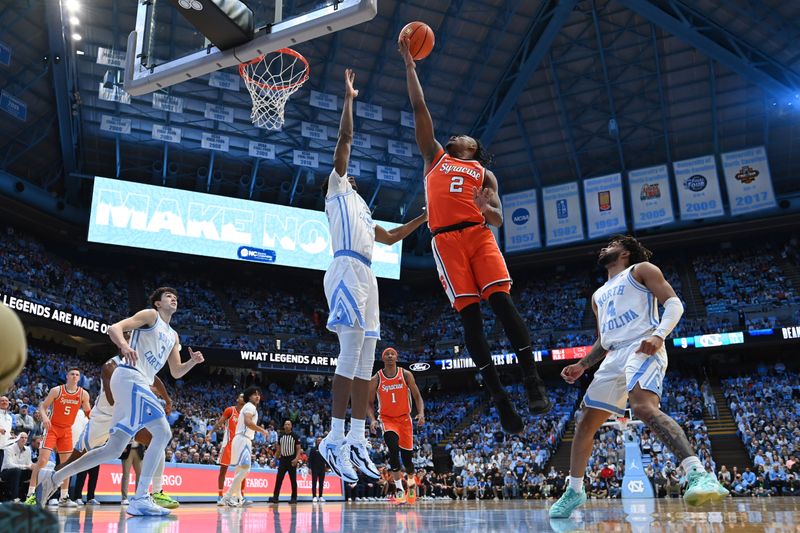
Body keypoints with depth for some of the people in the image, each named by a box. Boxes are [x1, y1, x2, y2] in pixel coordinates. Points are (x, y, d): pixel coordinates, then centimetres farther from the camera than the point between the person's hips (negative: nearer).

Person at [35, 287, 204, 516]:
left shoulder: (173, 336, 26)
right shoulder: (150, 315, 4)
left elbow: (176, 372, 26)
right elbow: (114, 328, -9)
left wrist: (193, 361, 6)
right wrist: (124, 345, -31)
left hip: (140, 384, 9)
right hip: (130, 377, -9)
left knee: (114, 449, 7)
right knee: (162, 432, -17)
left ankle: (55, 478, 16)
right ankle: (140, 499, -17)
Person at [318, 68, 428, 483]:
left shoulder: (360, 210, 33)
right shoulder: (337, 191, 12)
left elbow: (390, 238, 41)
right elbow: (345, 138, 5)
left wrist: (422, 219, 38)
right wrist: (348, 97, 11)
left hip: (365, 276, 9)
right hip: (347, 271, -9)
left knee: (365, 360, 3)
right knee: (350, 355, -17)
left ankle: (356, 441, 4)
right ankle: (335, 439, -17)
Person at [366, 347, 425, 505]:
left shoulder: (406, 375, -4)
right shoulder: (376, 379, -4)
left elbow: (417, 397, 0)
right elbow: (370, 403, 3)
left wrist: (421, 413, -18)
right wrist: (372, 419, -15)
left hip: (404, 418, 1)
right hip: (387, 419, -1)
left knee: (407, 456, 6)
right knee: (394, 449, -26)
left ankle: (411, 482, 37)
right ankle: (399, 489, -19)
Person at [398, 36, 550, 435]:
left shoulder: (484, 173, 22)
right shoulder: (435, 157, 26)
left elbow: (498, 221, 11)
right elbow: (419, 108, 25)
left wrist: (486, 208, -12)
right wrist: (409, 65, 26)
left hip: (478, 235, 0)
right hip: (445, 240, 0)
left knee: (501, 300, -16)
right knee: (469, 313, -8)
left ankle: (532, 380, -15)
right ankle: (498, 395, -8)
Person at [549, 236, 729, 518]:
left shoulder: (641, 269, 11)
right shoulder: (598, 296, 30)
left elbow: (674, 303, -2)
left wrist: (659, 335, -20)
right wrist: (582, 365, 17)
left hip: (642, 348, -8)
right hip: (614, 357, 8)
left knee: (644, 408, -35)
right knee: (585, 423, 5)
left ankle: (698, 475, -41)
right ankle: (574, 490, 17)